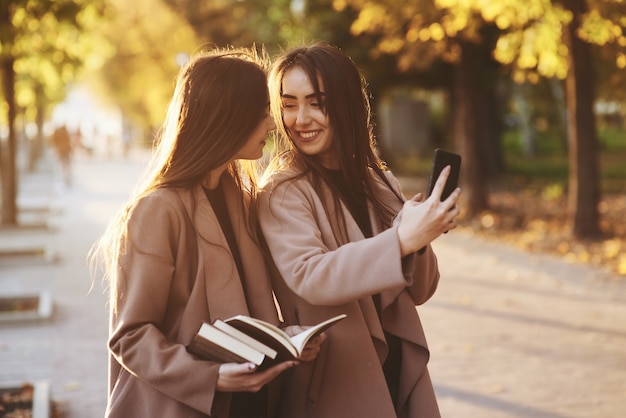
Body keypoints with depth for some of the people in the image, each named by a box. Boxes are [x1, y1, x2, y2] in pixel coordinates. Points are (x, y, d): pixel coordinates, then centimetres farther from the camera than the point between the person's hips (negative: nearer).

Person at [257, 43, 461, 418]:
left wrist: (418, 242, -15)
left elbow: (418, 291, 5)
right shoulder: (282, 193, -9)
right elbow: (308, 277, -25)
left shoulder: (381, 184, 6)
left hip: (399, 378, 5)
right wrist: (401, 240, -32)